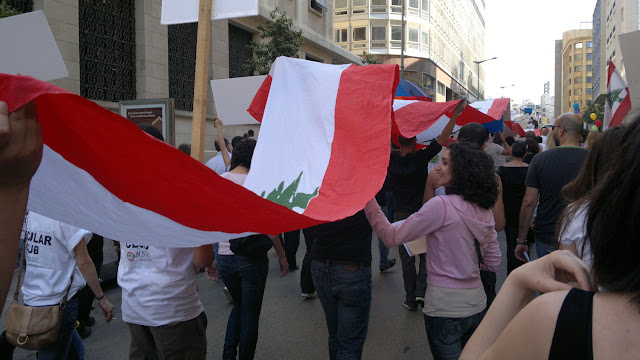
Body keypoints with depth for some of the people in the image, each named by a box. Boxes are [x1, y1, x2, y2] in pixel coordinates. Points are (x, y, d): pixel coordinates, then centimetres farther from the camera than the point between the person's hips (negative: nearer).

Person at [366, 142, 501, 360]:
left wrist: (368, 200, -13)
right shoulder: (485, 211, 2)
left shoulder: (442, 206, -20)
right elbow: (493, 263, 10)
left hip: (446, 309, -7)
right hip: (477, 303, 7)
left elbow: (392, 237, -16)